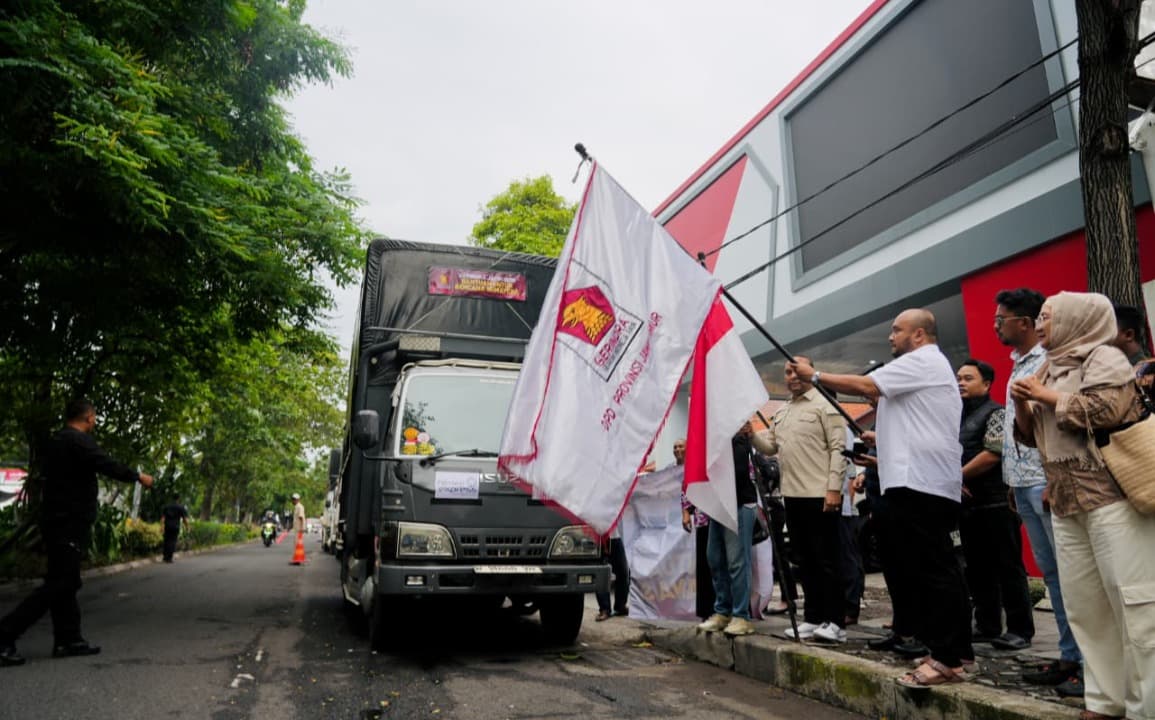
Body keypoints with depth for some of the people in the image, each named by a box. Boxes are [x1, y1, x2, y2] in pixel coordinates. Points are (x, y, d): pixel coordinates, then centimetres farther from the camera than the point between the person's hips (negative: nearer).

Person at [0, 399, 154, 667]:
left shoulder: (56, 440, 15)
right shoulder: (79, 440, -15)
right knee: (57, 584, -7)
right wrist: (138, 476, -8)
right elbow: (108, 466, -22)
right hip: (69, 523, -10)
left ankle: (68, 639, 15)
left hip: (58, 521, 10)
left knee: (66, 582, 11)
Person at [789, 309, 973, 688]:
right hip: (931, 482, 11)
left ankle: (946, 658, -6)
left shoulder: (921, 360, -5)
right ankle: (956, 650, 16)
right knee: (938, 568, 11)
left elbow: (866, 386, -15)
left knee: (931, 569, -9)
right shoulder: (928, 366, 27)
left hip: (919, 482, -11)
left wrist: (815, 376, -7)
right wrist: (883, 438, 21)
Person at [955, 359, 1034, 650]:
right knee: (978, 569, 12)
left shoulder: (995, 413, -5)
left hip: (995, 503, -8)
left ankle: (1020, 630, 5)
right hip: (967, 504, 8)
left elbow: (992, 454, -16)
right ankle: (987, 626, 20)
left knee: (1008, 568, -2)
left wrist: (957, 476, -10)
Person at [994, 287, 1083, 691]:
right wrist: (1012, 482, 19)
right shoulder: (1017, 367, 18)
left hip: (1046, 482, -9)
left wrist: (1055, 482, -20)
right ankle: (1071, 657, 18)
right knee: (1051, 572, 11)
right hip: (1023, 485, 9)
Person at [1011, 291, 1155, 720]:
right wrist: (1022, 404, 4)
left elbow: (1105, 410, -19)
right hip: (1065, 502, 8)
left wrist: (1047, 396, -8)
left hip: (1113, 496, -8)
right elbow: (1031, 435, 22)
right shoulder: (1050, 368, 20)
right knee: (1083, 604, 7)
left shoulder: (1104, 356, -2)